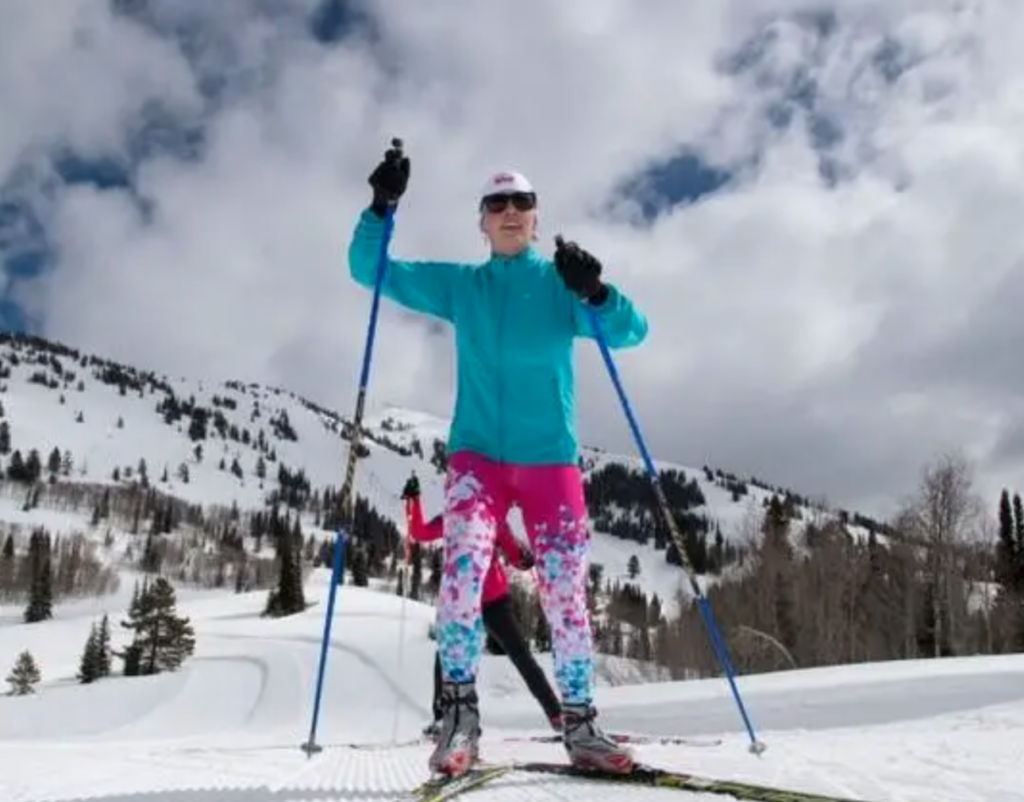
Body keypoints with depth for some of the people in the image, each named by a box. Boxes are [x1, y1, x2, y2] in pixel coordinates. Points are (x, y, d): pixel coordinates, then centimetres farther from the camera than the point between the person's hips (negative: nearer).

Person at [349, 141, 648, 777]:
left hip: (551, 458, 0)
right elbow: (371, 269, 9)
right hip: (477, 453, 0)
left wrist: (596, 292, -21)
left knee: (566, 589, -2)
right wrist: (383, 206, -7)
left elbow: (631, 332, -2)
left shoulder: (560, 283, 8)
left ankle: (581, 722, 11)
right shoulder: (460, 285, 11)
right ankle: (461, 713, -10)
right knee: (464, 569, -22)